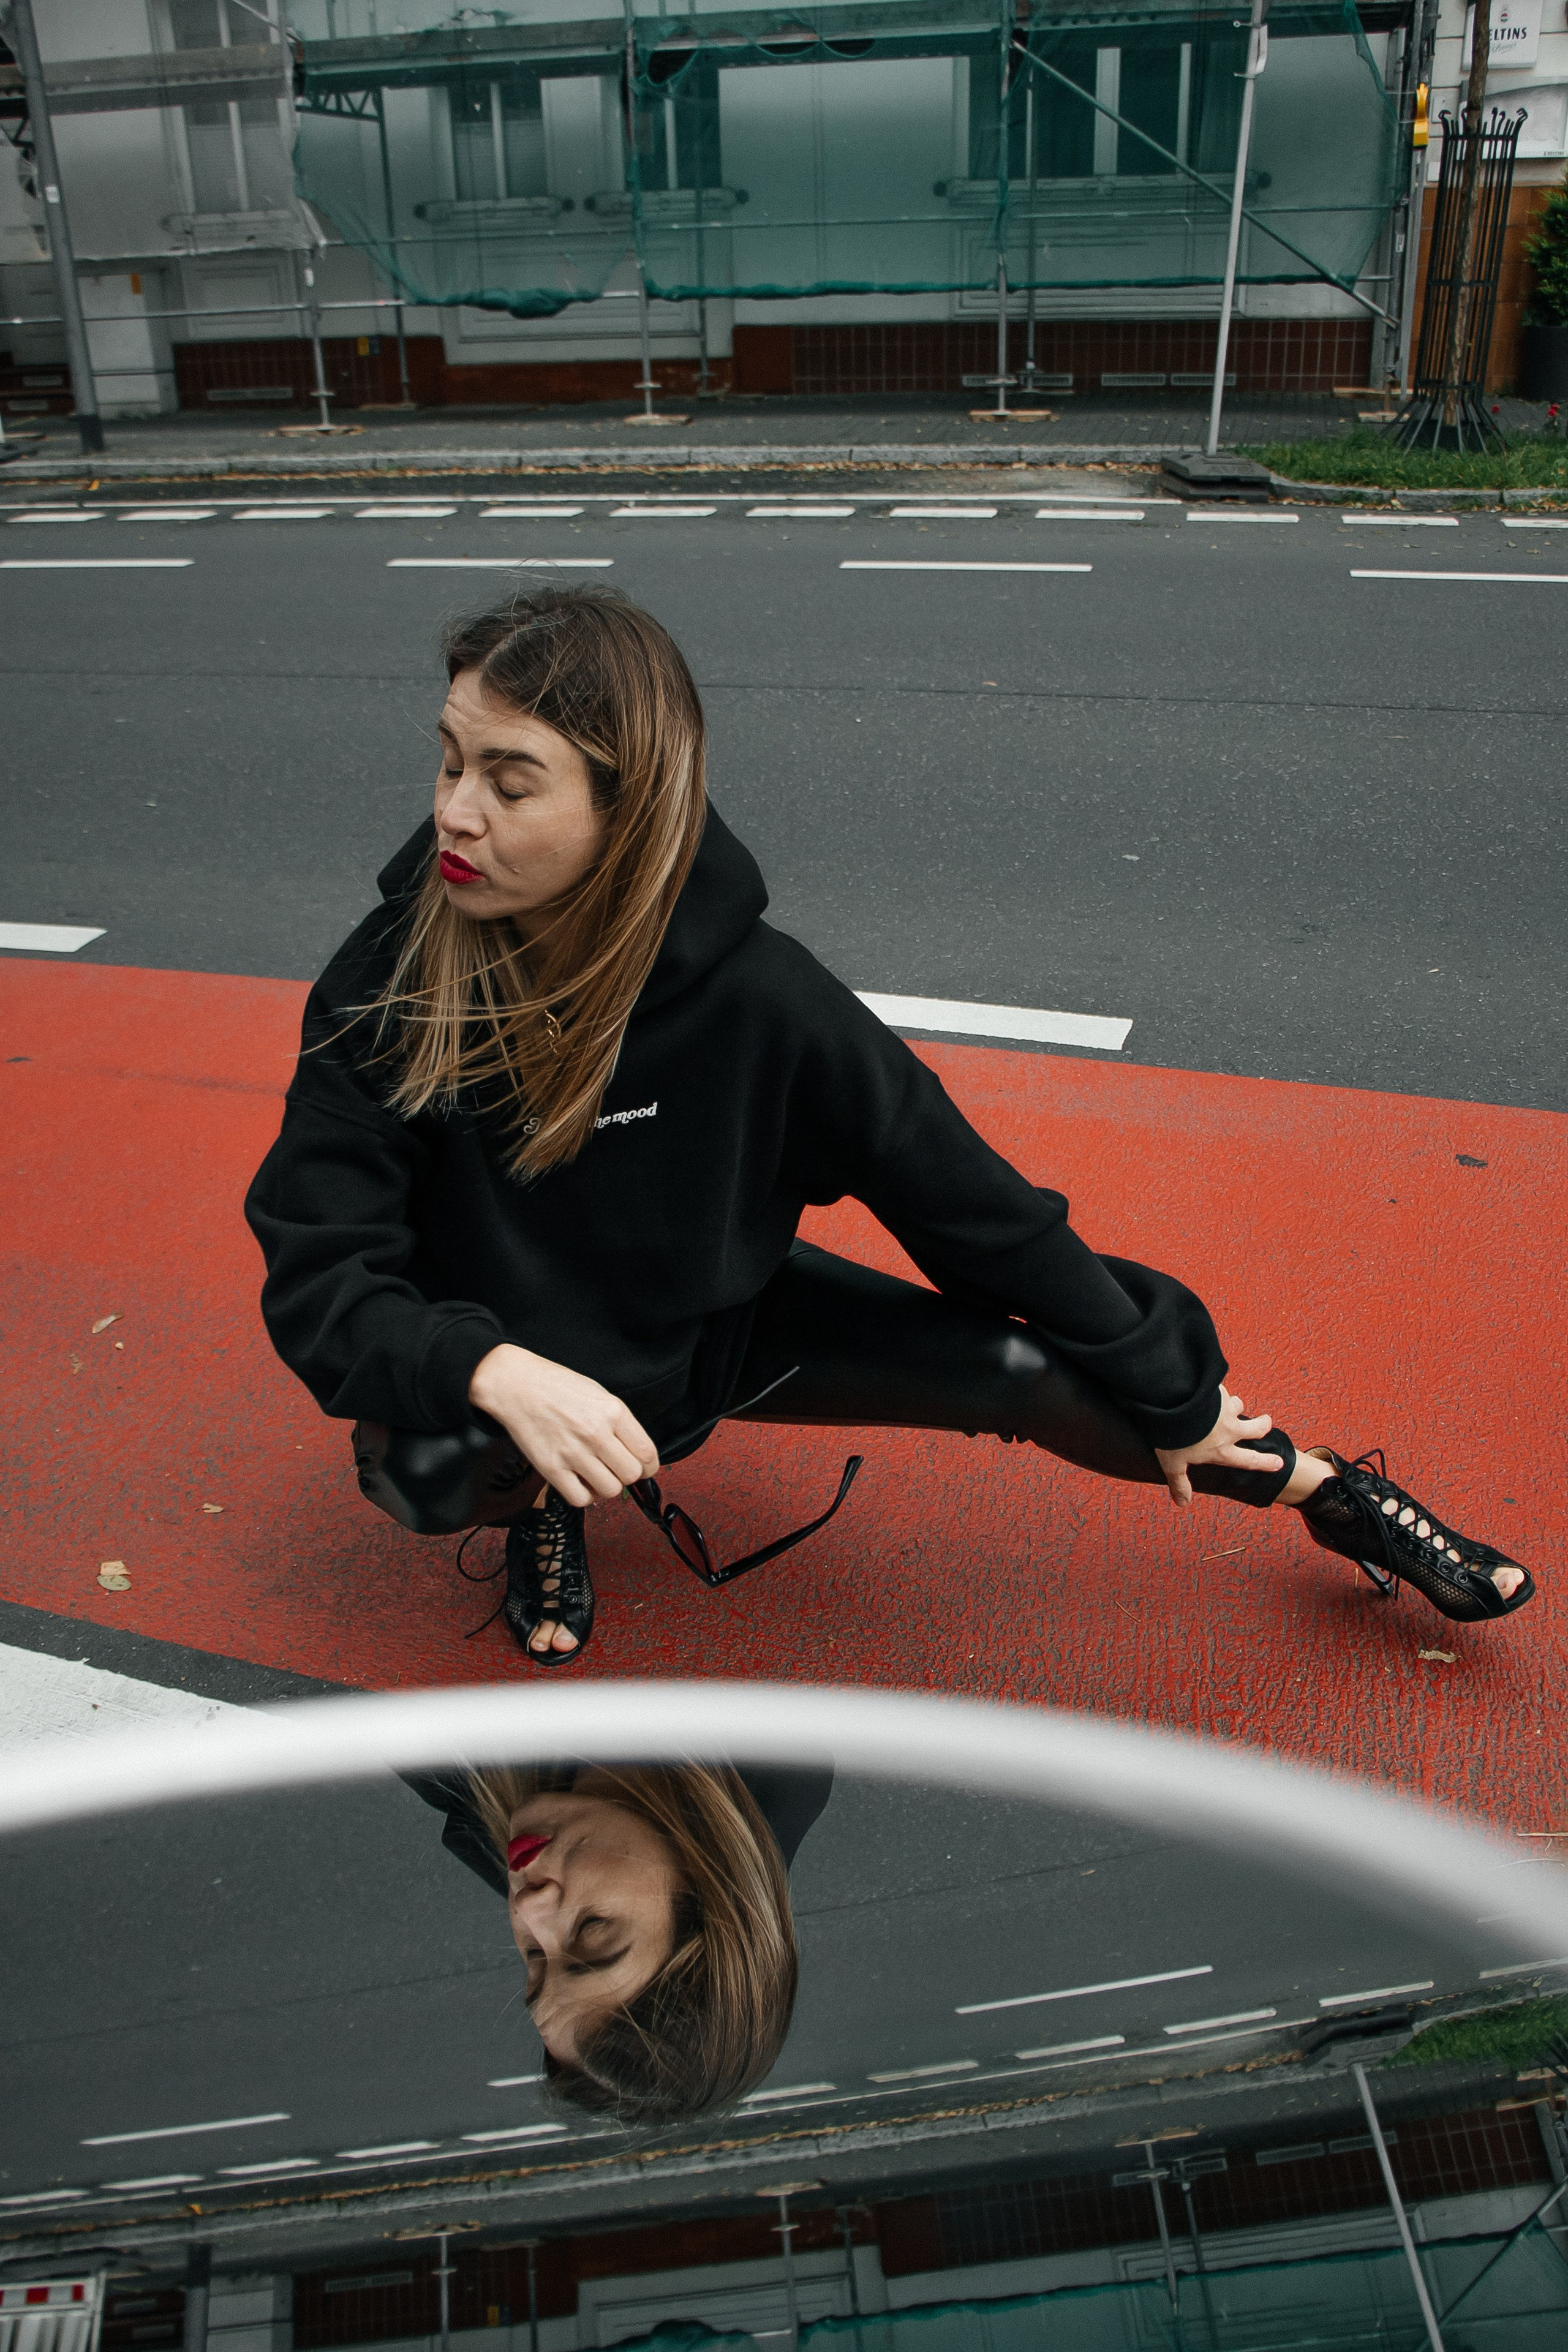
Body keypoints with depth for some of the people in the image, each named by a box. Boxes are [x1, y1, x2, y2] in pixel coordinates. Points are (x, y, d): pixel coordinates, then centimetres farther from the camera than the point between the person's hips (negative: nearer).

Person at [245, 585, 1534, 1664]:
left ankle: (1329, 1488, 12)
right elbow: (318, 1271, -23)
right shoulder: (386, 986, -25)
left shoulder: (752, 995, -27)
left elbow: (968, 1200, -18)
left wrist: (1164, 1394, -8)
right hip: (504, 1359, 0)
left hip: (714, 1328, 0)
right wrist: (496, 1374, -44)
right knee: (420, 1466, -34)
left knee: (1014, 1369, -15)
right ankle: (544, 1509, 3)